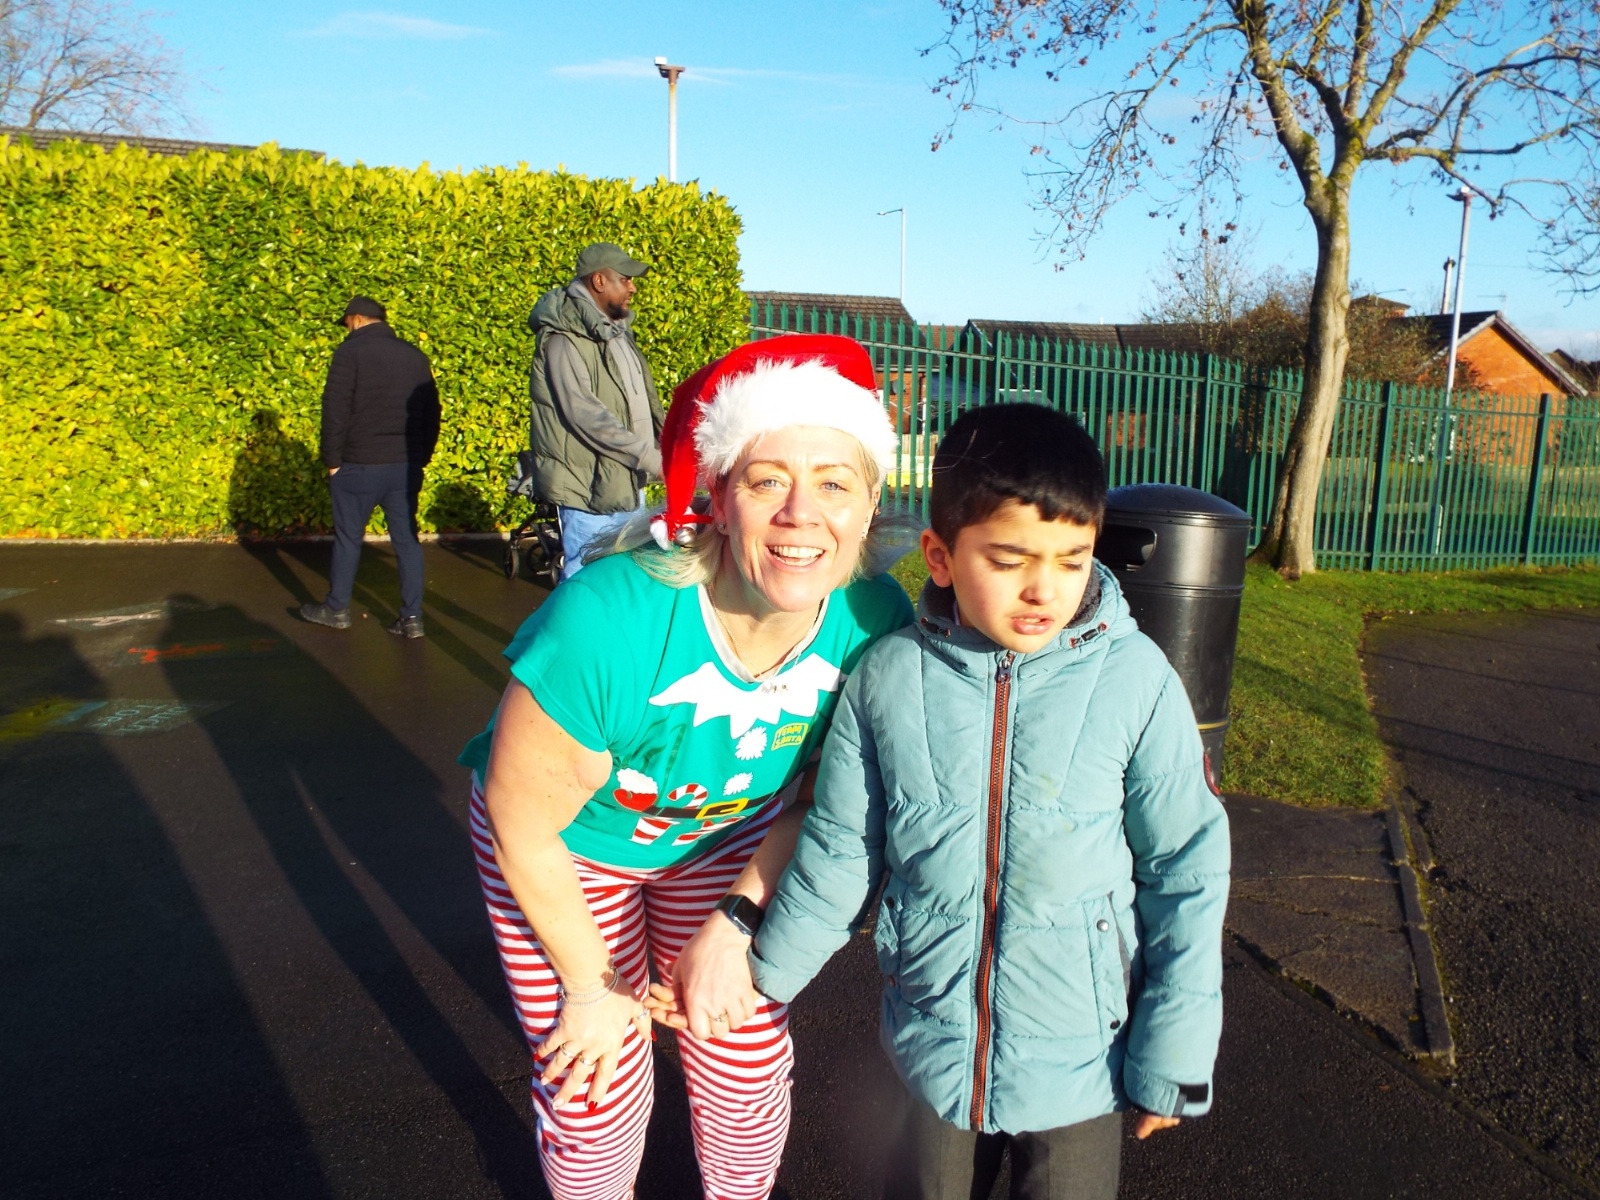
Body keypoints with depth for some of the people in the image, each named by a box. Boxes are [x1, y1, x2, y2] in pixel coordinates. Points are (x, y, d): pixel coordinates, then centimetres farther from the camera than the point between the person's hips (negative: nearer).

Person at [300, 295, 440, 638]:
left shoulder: (352, 351, -6)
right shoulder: (416, 356, 11)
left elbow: (335, 410, -10)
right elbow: (432, 412, 13)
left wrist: (332, 460, -3)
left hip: (359, 465, -4)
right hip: (407, 467, 5)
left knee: (348, 537, 9)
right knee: (407, 539, 7)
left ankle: (336, 609, 21)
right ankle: (412, 617, 6)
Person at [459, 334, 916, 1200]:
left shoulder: (875, 622, -26)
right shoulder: (606, 623, -38)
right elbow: (523, 827, -23)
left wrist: (736, 921, -15)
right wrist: (595, 985, -9)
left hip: (730, 837, 3)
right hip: (570, 847, -3)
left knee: (746, 1074, 12)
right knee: (596, 1095, 8)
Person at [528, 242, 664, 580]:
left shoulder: (617, 331, 16)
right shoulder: (564, 339, -13)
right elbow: (584, 414, -21)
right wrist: (649, 458, -23)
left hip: (629, 482, 9)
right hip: (590, 486, -9)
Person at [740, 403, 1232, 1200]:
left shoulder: (1135, 682, -16)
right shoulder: (890, 676, -13)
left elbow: (1185, 875, -7)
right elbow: (840, 849, 1)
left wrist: (1174, 1057, -3)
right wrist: (771, 970, 11)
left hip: (1081, 1056, -1)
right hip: (935, 1043, 2)